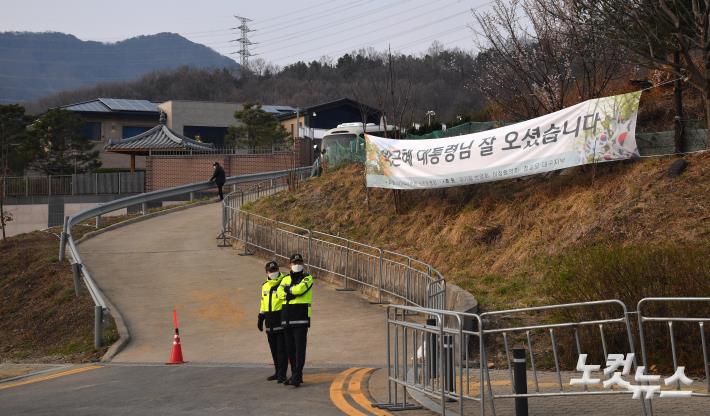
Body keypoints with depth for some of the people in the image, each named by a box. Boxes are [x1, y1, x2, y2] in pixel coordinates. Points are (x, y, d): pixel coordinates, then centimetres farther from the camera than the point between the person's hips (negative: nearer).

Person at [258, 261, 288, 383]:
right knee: (273, 349, 13)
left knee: (281, 349, -5)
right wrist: (260, 319, 21)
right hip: (270, 324, 7)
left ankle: (282, 374, -2)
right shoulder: (265, 286, 14)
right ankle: (278, 372, 24)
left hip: (281, 322, -7)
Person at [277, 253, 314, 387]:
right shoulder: (286, 279, 15)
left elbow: (300, 288, -19)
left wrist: (288, 289, -2)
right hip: (287, 318, 5)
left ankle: (297, 377, -13)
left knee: (300, 348, -9)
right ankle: (295, 375, 18)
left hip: (301, 318, -5)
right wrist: (294, 293, -14)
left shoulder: (307, 278, 1)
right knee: (290, 349, 9)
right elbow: (280, 293, -3)